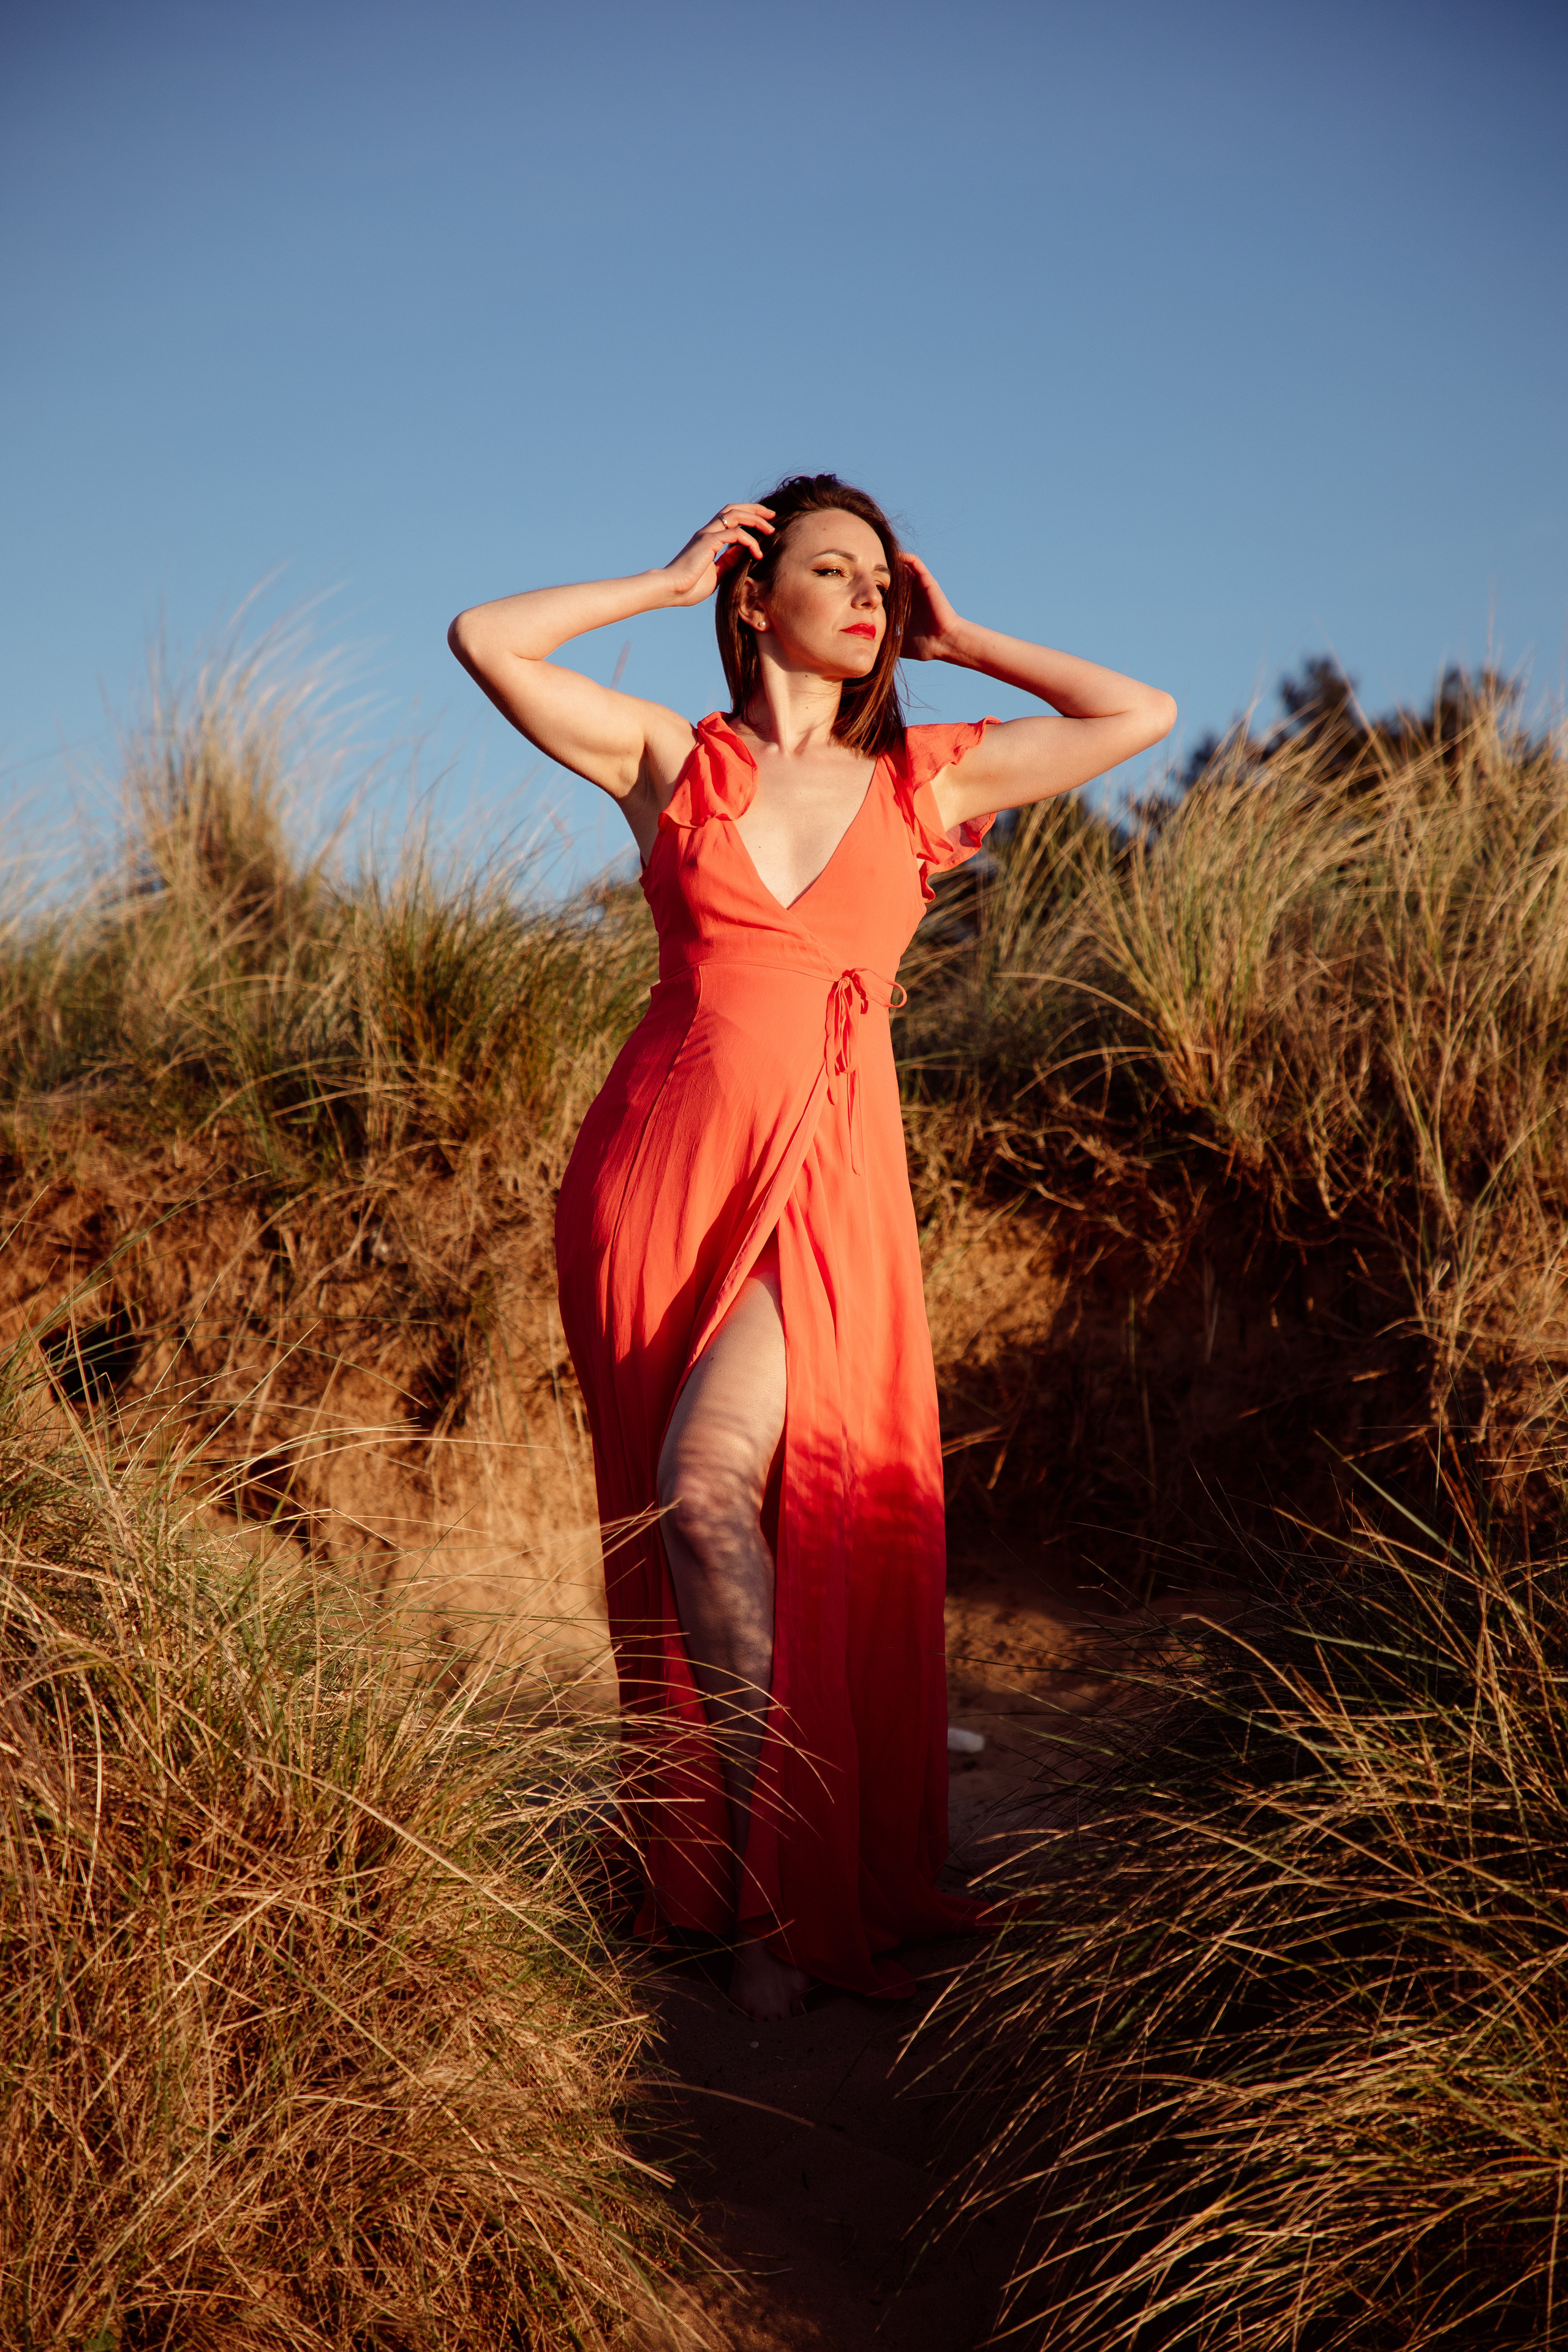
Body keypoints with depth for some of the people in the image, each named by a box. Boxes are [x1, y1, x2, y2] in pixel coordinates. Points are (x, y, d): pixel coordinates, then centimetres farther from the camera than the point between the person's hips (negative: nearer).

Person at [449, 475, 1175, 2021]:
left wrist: (956, 640, 16)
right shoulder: (674, 757, 10)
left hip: (823, 1175, -1)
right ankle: (704, 1875, 23)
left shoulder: (924, 778, 11)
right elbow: (485, 638, 3)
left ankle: (786, 1887, -9)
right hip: (658, 1162, 2)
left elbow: (1144, 715, 14)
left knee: (709, 1485, -21)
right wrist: (668, 581, 10)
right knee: (677, 1521, 7)